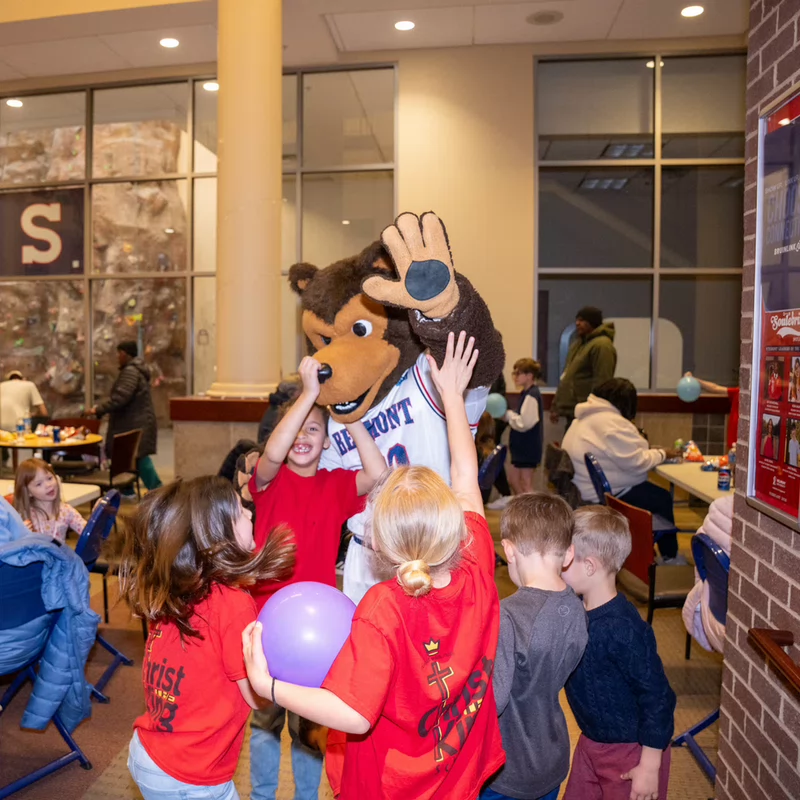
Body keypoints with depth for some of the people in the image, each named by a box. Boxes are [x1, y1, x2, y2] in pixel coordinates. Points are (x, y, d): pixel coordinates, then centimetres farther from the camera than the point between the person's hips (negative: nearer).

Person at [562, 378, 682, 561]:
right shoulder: (611, 422, -22)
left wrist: (649, 450, 7)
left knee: (653, 491, 18)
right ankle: (669, 556, 23)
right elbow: (635, 462, -20)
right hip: (604, 494, -10)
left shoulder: (587, 417, 11)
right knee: (663, 499, 5)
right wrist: (662, 454, -4)